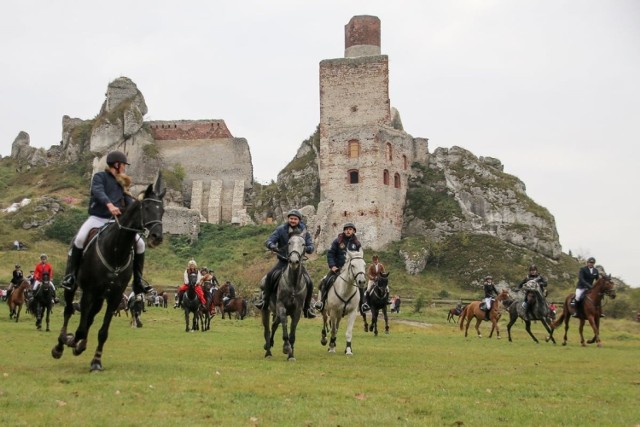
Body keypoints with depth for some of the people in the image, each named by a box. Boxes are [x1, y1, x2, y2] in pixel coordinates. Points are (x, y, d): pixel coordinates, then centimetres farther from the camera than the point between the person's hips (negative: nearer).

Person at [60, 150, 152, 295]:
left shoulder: (122, 182, 20)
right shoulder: (100, 177, 0)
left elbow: (128, 200, 10)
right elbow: (98, 191, -21)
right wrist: (109, 204, -39)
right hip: (97, 218, -5)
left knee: (139, 243, -6)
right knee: (80, 239, -31)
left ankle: (138, 282, 3)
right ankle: (70, 276, -20)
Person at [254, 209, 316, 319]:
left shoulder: (304, 232, 2)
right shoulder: (281, 229, -3)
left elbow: (311, 247, -3)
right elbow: (268, 242, -9)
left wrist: (306, 248, -28)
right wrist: (274, 247, -33)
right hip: (283, 261, -1)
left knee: (309, 283, -12)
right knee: (270, 276, -25)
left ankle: (307, 308, 5)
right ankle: (264, 300, -9)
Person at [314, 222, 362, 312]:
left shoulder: (356, 243, 5)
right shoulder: (338, 241, 0)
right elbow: (330, 254, 0)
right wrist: (332, 266, -10)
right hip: (337, 268, -1)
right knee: (325, 281, -18)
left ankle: (362, 305, 1)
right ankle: (321, 301, -4)